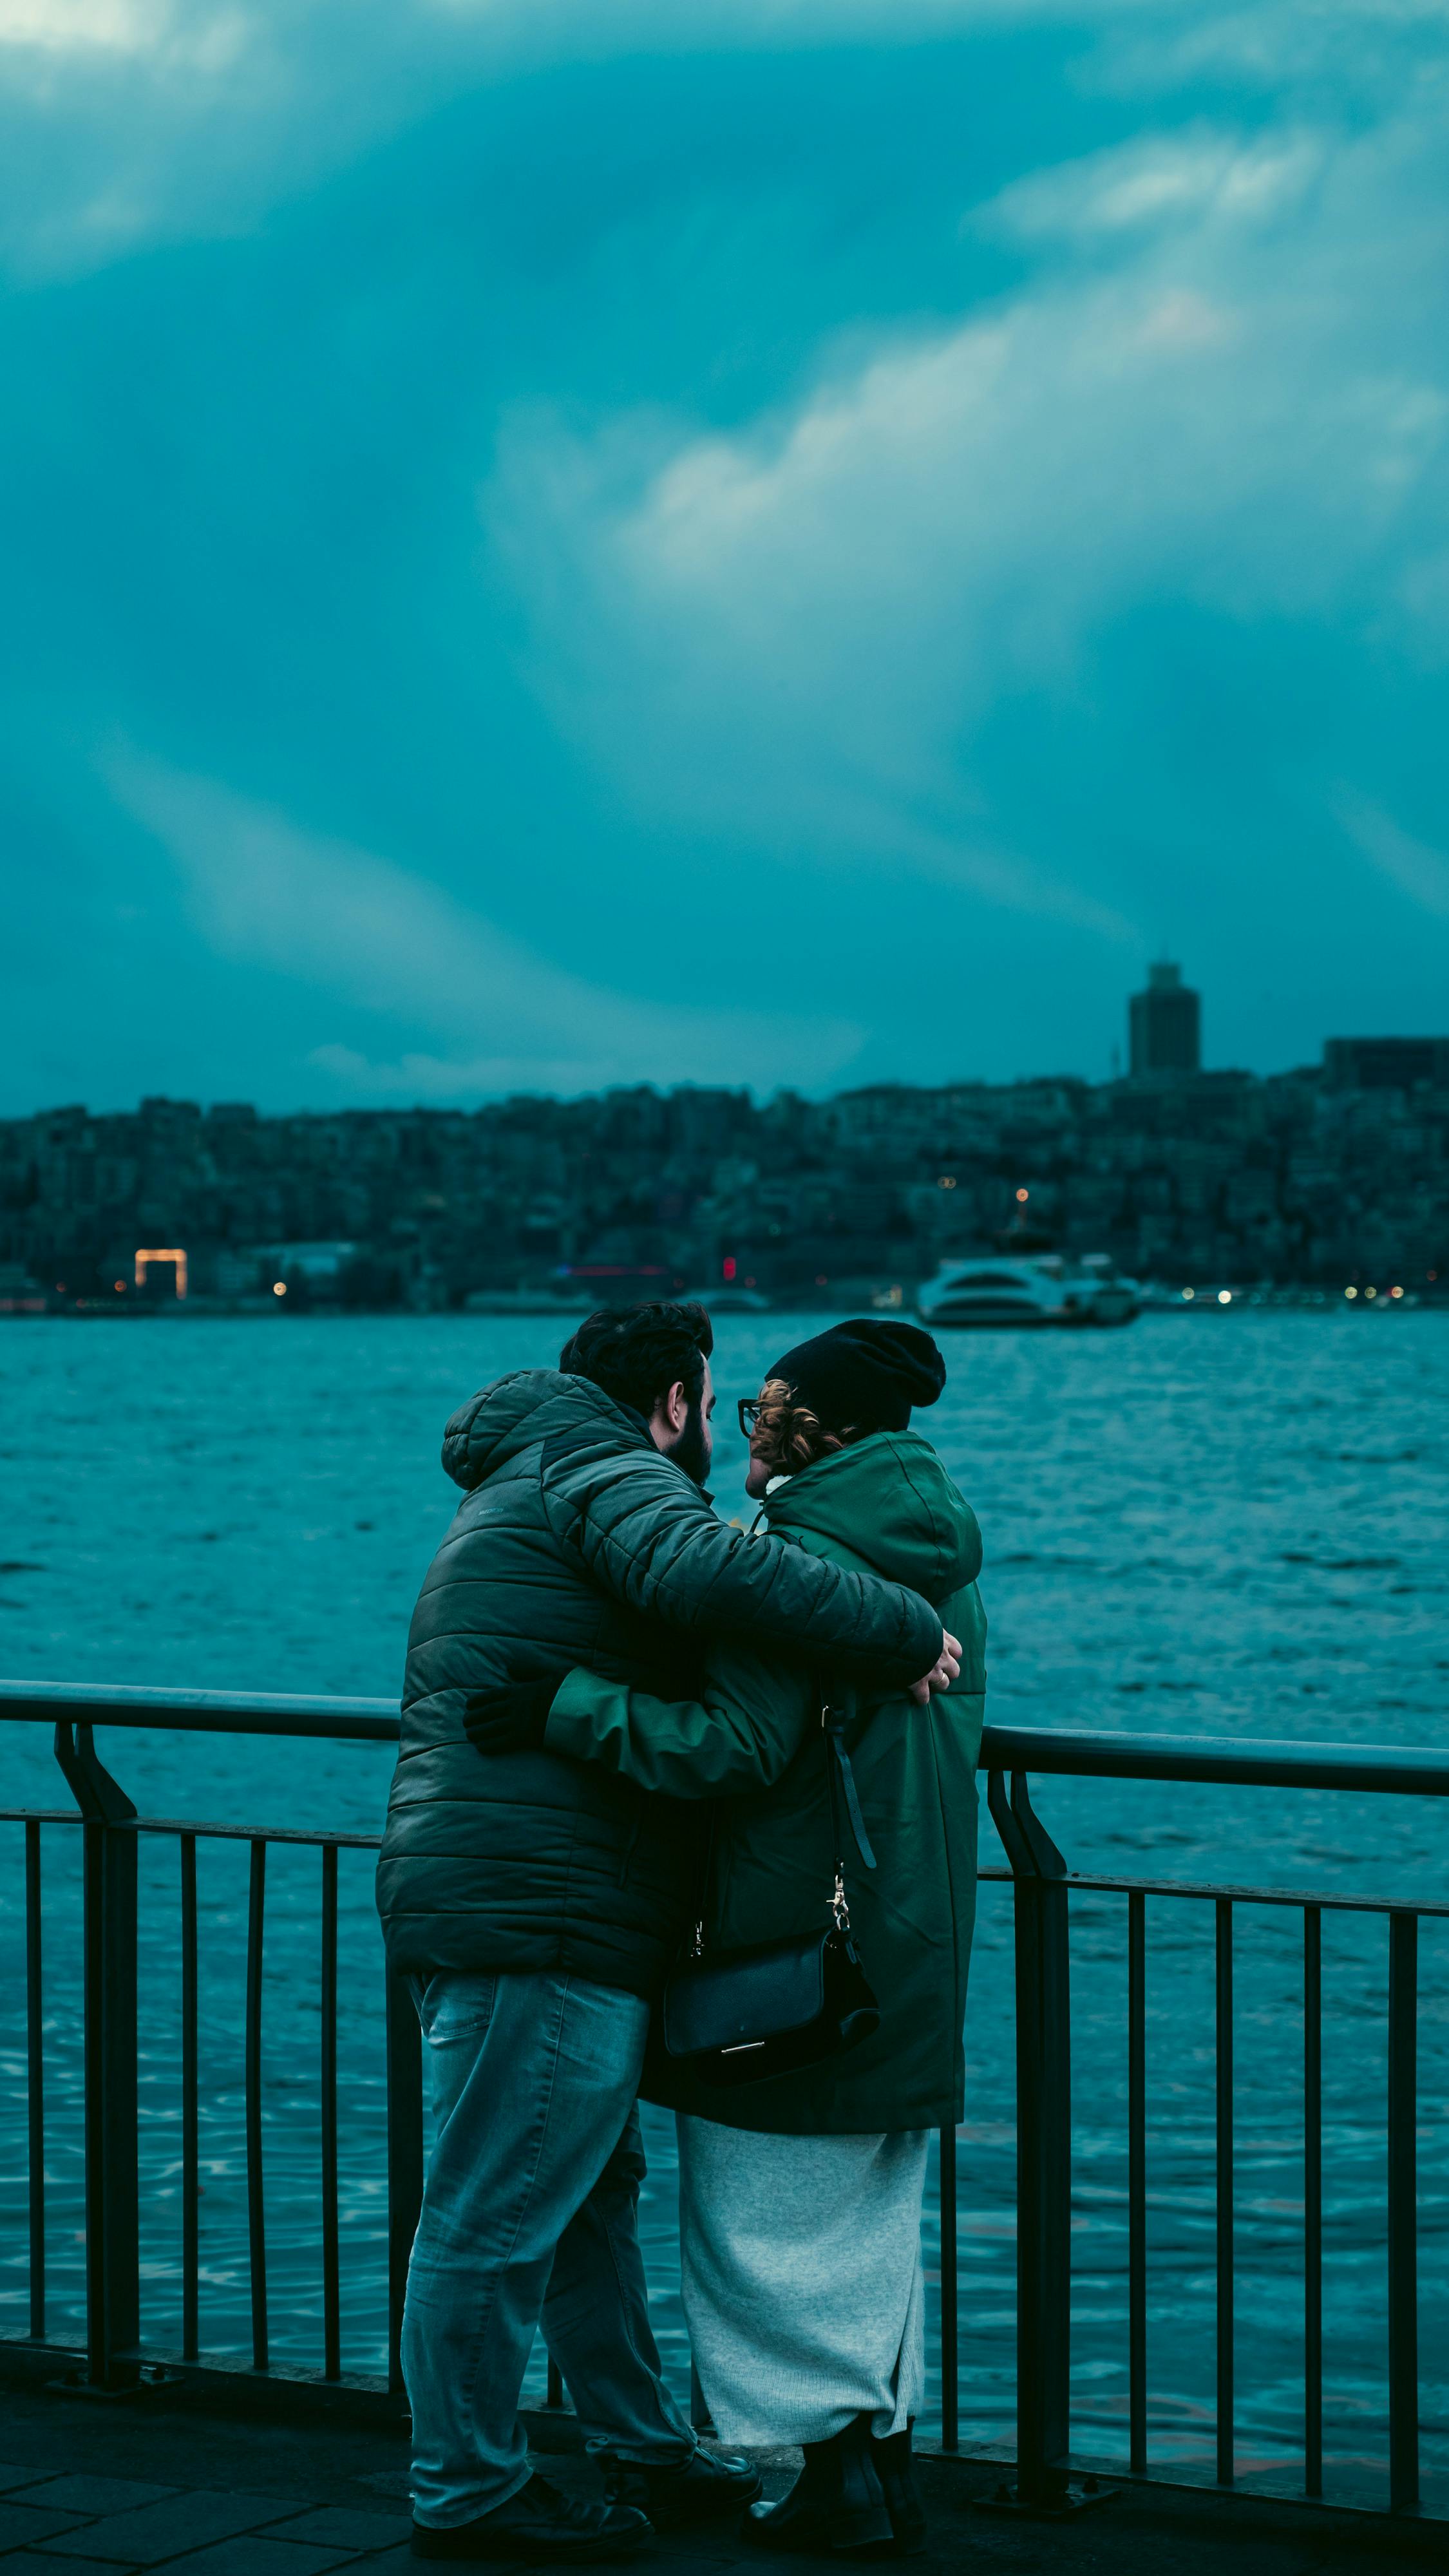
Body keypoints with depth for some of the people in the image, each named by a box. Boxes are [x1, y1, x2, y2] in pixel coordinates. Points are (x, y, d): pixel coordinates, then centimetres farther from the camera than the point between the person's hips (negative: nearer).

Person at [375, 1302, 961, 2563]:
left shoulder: (523, 1492, 25)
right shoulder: (605, 1475, -8)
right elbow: (708, 1572, -30)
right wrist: (904, 1630, -24)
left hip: (496, 1902, 11)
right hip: (538, 1911, -11)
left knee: (595, 2191, 20)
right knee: (498, 2219, -2)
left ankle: (648, 2456, 30)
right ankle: (469, 2493, 6)